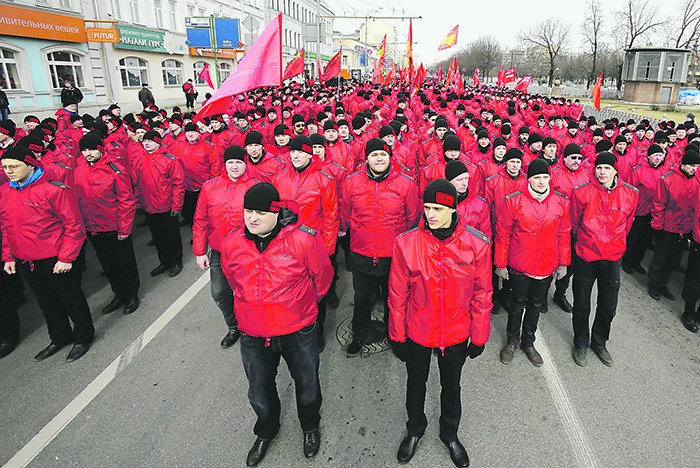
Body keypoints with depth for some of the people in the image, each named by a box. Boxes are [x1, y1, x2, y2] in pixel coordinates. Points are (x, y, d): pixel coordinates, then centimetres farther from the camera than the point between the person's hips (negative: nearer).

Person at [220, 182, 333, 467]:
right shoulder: (231, 243, -8)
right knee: (259, 393, 21)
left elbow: (322, 276, -3)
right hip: (253, 336, 3)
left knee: (307, 387, 19)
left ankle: (310, 428, 52)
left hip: (298, 333, -3)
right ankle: (266, 432, 54)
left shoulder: (303, 240, -20)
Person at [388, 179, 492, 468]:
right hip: (417, 333, 0)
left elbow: (482, 295, -5)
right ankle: (415, 429, 51)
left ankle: (450, 433, 51)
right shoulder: (406, 243, -18)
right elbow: (398, 295, -8)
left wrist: (479, 337, 0)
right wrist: (397, 335, -2)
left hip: (456, 333, 0)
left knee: (451, 386, 22)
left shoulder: (476, 244, -16)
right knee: (416, 382, 22)